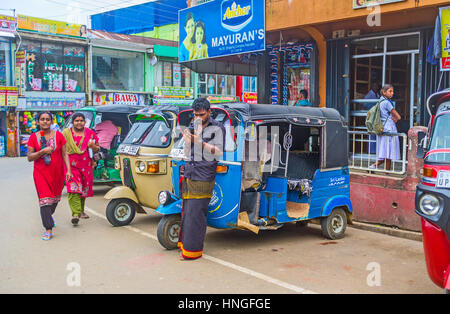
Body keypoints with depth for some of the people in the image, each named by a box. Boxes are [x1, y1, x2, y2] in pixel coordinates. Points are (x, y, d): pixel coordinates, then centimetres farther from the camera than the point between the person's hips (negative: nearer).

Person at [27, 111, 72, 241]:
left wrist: (68, 170, -5)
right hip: (41, 173, -2)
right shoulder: (33, 137, -1)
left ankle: (49, 216, 46)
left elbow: (64, 154, 2)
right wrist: (43, 151, -19)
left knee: (55, 198, 15)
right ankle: (48, 230, -8)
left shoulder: (58, 135, 0)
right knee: (45, 199, -10)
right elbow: (29, 157, -3)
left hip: (57, 172, 2)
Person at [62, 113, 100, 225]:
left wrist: (93, 146, -12)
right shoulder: (66, 133, 2)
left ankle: (81, 210, 32)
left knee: (84, 189, 13)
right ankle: (75, 214, -21)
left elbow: (97, 149, 11)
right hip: (71, 165, -3)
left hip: (86, 166, 3)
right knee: (74, 188, -16)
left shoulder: (90, 133, 6)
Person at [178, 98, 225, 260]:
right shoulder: (192, 128, 18)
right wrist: (187, 142, -1)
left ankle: (193, 249, 0)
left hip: (203, 177, -6)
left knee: (196, 214, -7)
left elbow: (218, 152, -7)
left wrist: (201, 142, -17)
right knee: (186, 211, 7)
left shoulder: (217, 128, 0)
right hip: (189, 175, 6)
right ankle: (185, 242, 19)